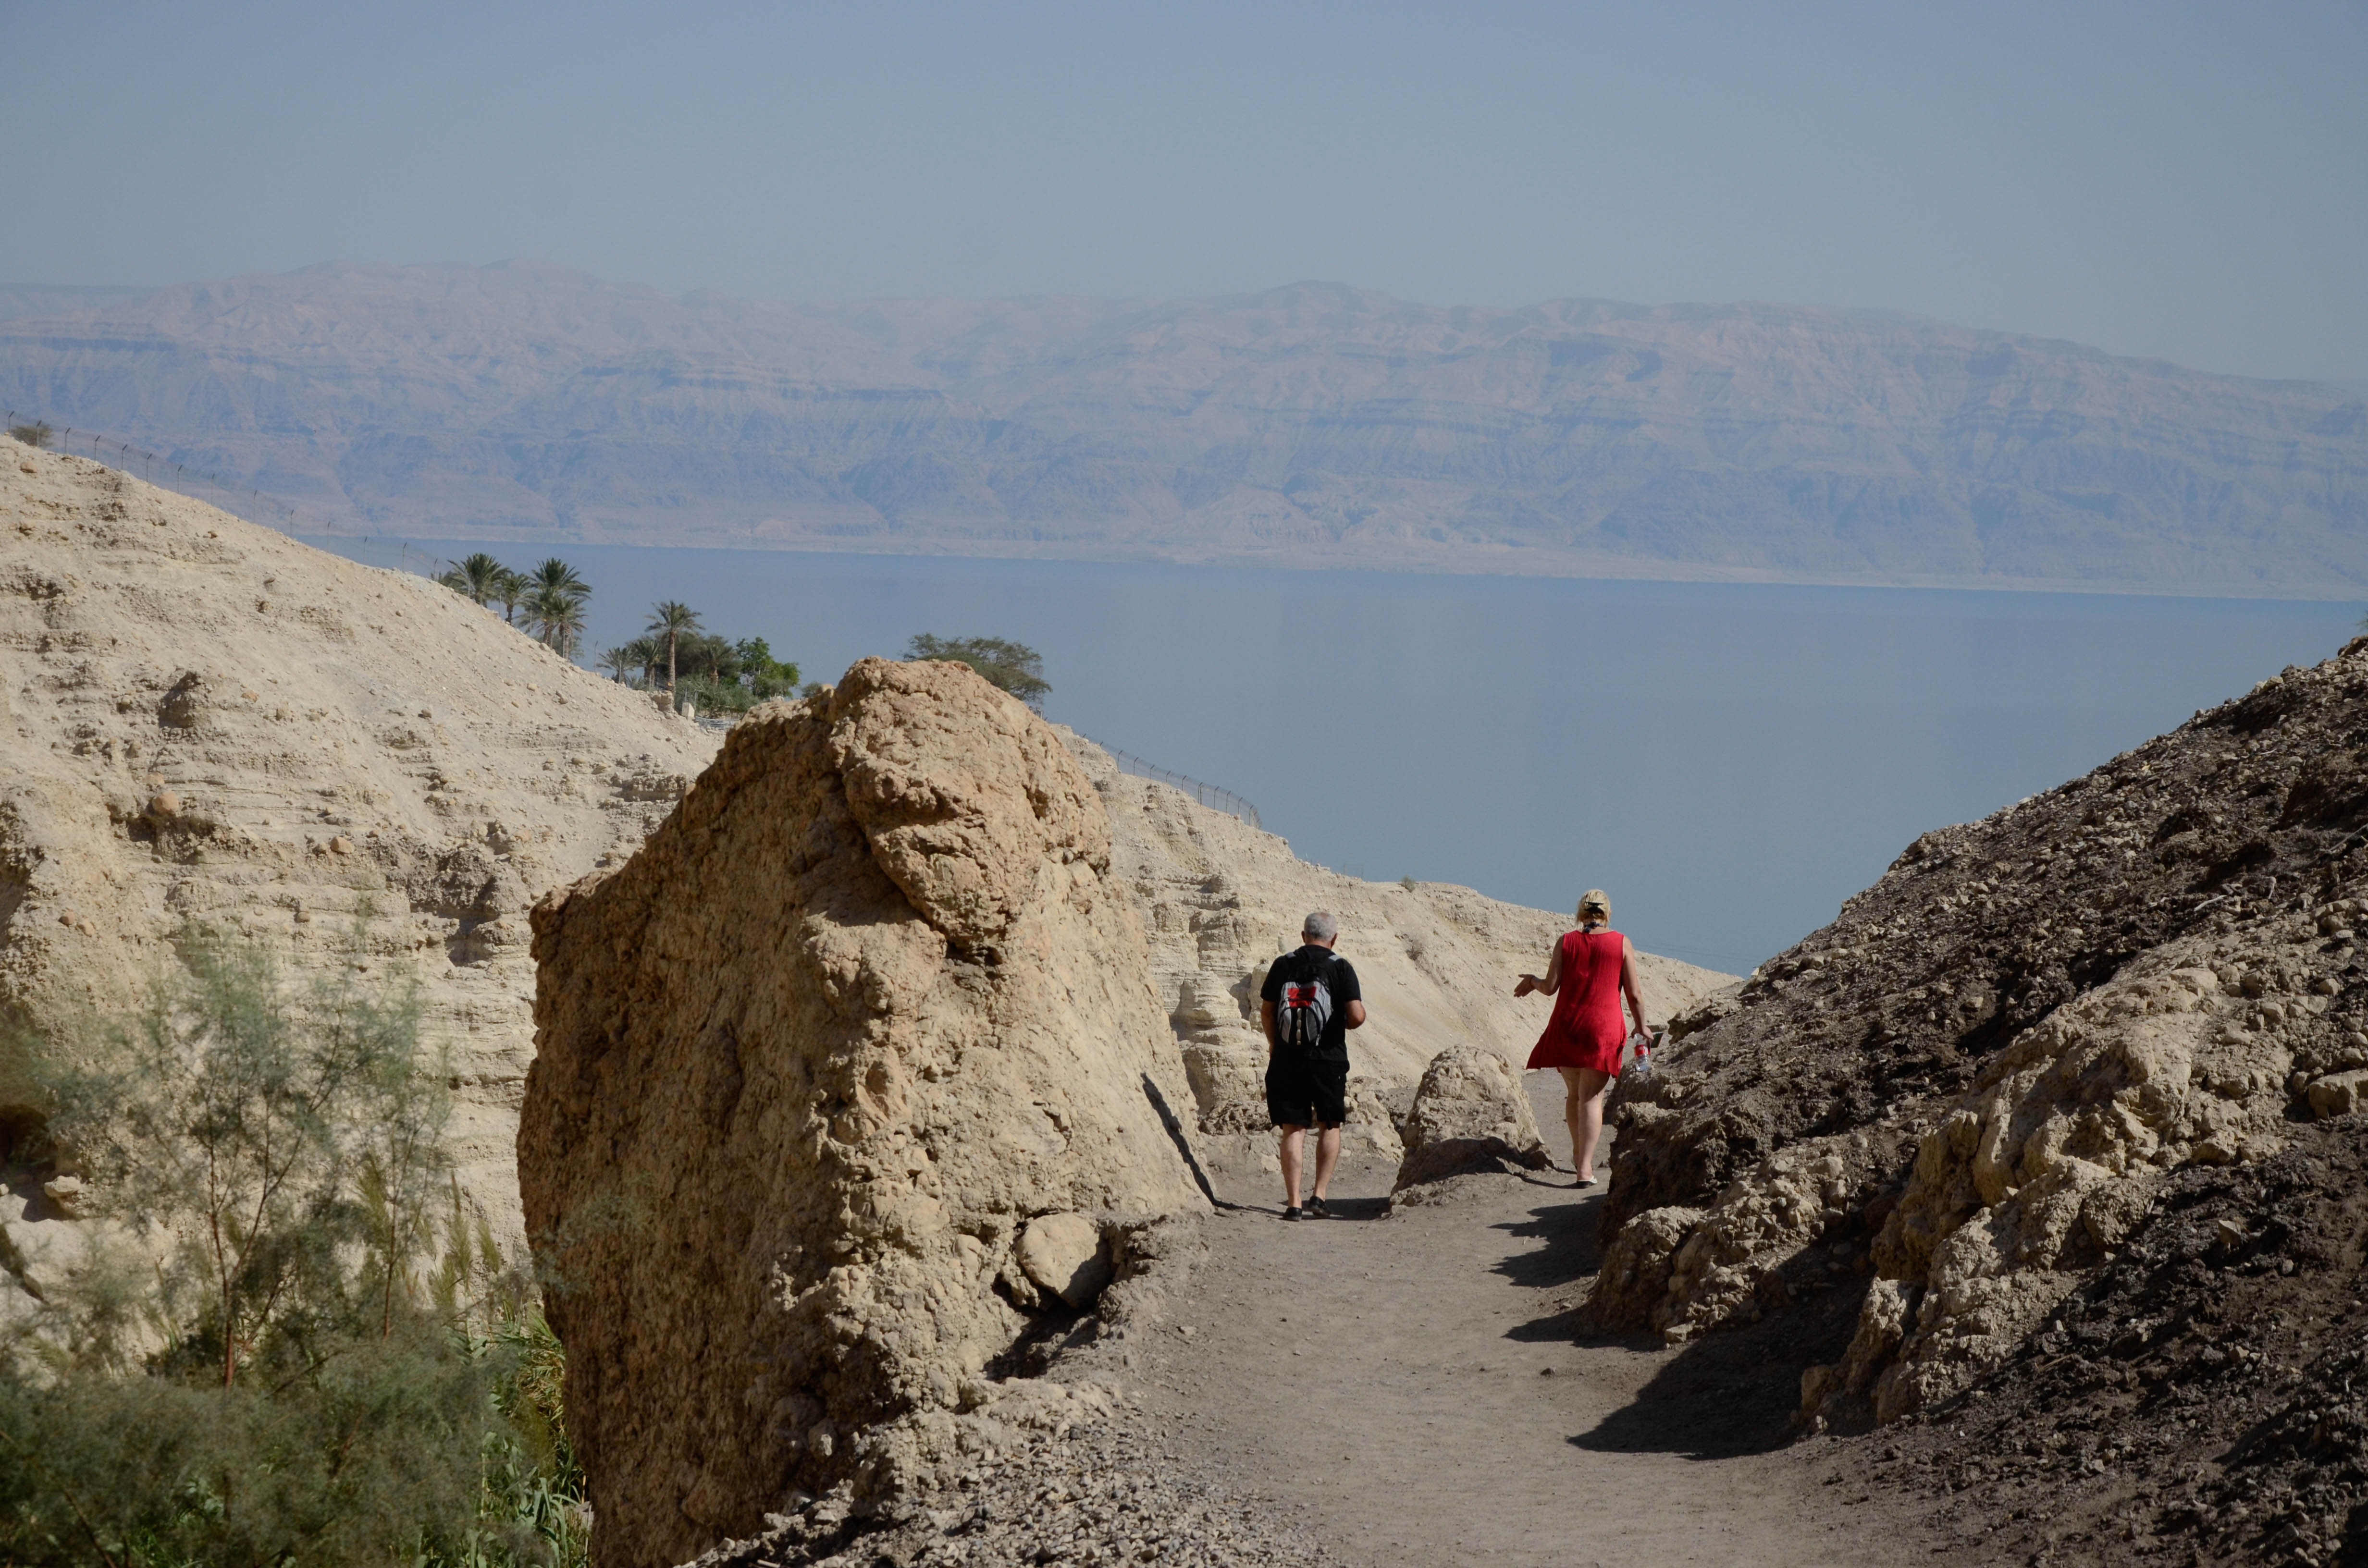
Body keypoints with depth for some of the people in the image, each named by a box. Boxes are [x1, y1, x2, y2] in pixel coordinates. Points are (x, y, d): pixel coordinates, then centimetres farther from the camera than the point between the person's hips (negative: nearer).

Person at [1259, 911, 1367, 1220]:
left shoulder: (1283, 966, 3)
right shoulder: (1341, 968, -4)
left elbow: (1266, 1012, 7)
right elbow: (1357, 1017, -12)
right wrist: (1347, 1023, 12)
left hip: (1287, 1060, 2)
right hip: (1328, 1060, -2)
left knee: (1293, 1130, 5)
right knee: (1330, 1127, 14)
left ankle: (1293, 1202, -1)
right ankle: (1320, 1195, 6)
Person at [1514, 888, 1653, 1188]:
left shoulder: (1566, 942, 2)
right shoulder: (1621, 943, -1)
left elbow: (1551, 987, -2)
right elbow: (1634, 994, -1)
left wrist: (1533, 981, 20)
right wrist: (1642, 1025, 15)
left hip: (1566, 1026, 2)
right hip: (1603, 1029, -2)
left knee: (1574, 1093, 20)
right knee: (1592, 1097, -3)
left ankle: (1578, 1153, 36)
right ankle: (1585, 1168, -12)